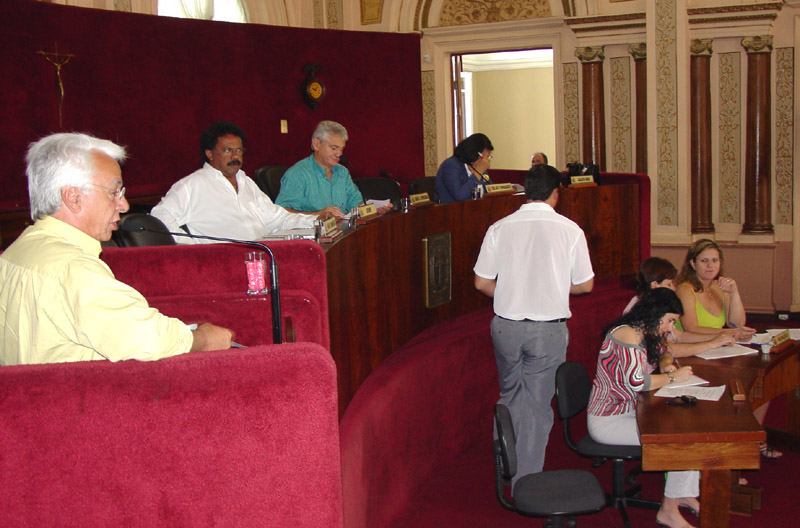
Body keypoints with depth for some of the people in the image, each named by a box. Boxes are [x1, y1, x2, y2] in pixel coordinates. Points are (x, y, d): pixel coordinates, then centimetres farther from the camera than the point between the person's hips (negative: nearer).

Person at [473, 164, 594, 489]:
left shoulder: (499, 228, -2)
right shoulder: (569, 230, -5)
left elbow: (482, 282, 1)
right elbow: (585, 285, 1)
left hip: (505, 326, 3)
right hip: (548, 330, -2)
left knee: (510, 397, 22)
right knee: (537, 404, 8)